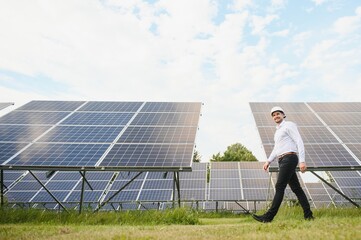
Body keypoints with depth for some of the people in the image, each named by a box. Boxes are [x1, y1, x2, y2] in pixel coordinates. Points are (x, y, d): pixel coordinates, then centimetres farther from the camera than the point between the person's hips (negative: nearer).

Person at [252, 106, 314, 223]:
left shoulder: (289, 125, -1)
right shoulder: (278, 131, 26)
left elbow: (299, 142, -9)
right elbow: (276, 149, 26)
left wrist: (302, 161, -18)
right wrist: (268, 161, 11)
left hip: (289, 158, -9)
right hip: (283, 161, 9)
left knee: (280, 187, -12)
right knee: (296, 188, 8)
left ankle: (269, 216, -15)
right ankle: (308, 215, 11)